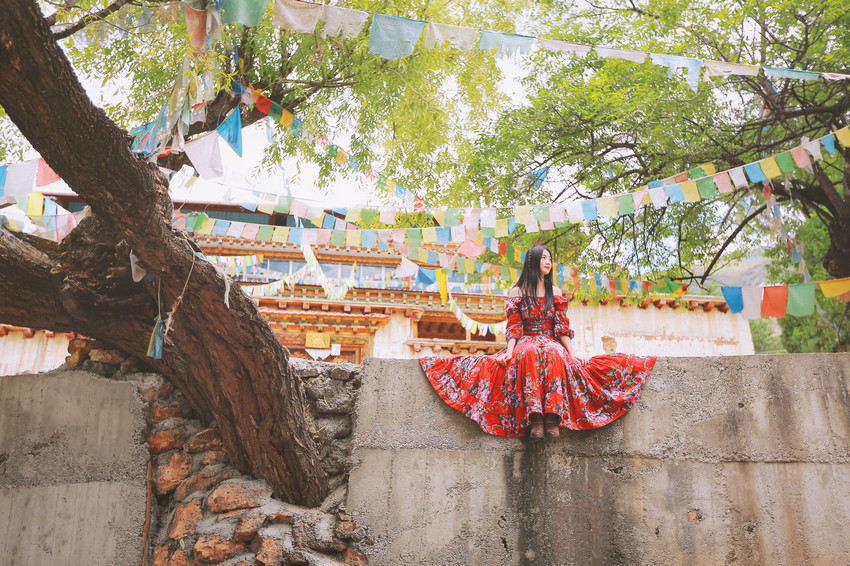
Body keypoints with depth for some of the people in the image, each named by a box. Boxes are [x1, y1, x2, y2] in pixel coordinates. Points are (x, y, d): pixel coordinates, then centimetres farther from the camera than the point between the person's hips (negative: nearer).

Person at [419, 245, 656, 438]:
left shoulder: (556, 293, 17)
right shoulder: (517, 292, 11)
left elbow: (562, 327, 9)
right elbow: (513, 326, 2)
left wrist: (572, 352, -5)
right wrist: (509, 350, -15)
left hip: (551, 341, 1)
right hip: (526, 341, -1)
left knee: (555, 355, -37)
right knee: (528, 355, -39)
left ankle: (552, 418, -44)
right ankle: (535, 419, -46)